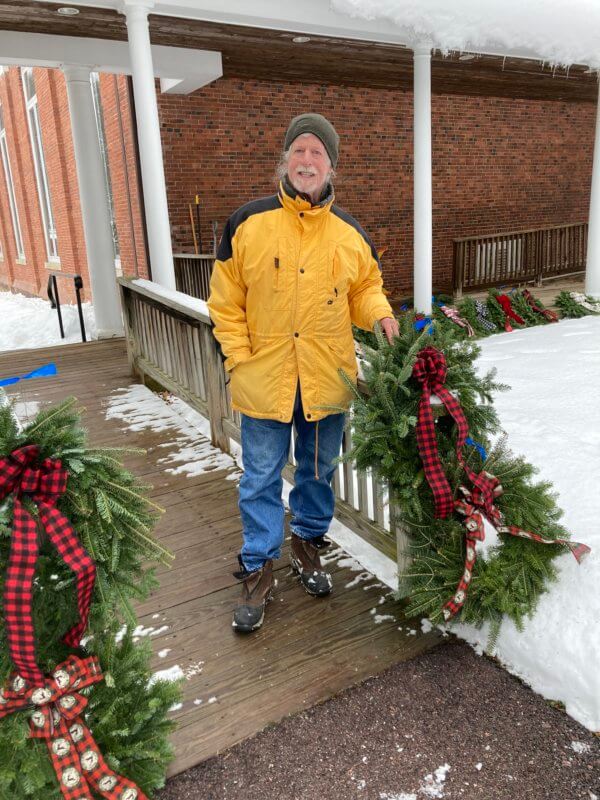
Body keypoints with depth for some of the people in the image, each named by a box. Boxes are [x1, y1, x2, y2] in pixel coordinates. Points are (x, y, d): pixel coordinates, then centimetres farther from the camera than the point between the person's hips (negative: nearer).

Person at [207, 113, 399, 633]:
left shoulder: (349, 232, 4)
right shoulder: (249, 223, -3)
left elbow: (365, 288, 14)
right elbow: (226, 299, -1)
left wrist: (380, 315, -7)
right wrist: (240, 358, -7)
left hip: (328, 380, 3)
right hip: (264, 379, -2)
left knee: (318, 471, 17)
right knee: (261, 478, 8)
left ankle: (308, 544, 40)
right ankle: (259, 569, 24)